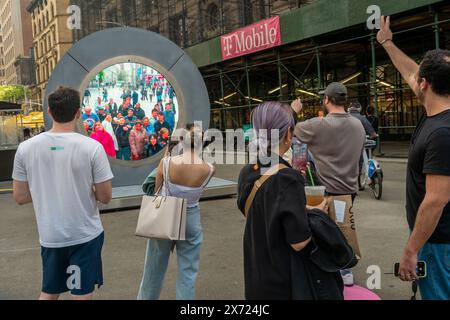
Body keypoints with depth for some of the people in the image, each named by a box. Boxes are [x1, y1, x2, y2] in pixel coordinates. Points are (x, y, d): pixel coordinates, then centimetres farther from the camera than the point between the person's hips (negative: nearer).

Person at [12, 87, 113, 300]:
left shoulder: (26, 148, -5)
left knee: (48, 294, 21)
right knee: (81, 295, 9)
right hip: (85, 236, -3)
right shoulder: (92, 147, -14)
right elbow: (105, 197, -11)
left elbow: (20, 197, 2)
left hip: (49, 237, 3)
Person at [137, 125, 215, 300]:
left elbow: (156, 189, -3)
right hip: (190, 220, -1)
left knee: (155, 267, 19)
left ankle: (146, 297, 39)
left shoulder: (167, 162, -16)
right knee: (188, 271, 12)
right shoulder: (209, 169, -15)